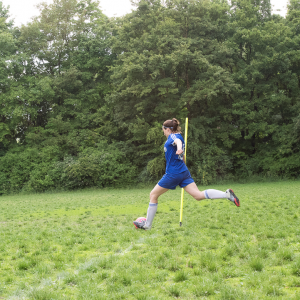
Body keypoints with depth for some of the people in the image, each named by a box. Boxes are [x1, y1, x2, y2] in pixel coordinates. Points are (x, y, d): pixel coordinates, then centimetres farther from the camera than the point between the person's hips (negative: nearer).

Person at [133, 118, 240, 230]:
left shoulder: (172, 136, -6)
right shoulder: (178, 137, 21)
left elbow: (178, 141, -32)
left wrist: (179, 148, -54)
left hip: (172, 173, -8)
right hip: (184, 172, 8)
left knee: (153, 195, 6)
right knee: (199, 195, -5)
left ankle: (147, 225, 12)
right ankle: (227, 194, -22)